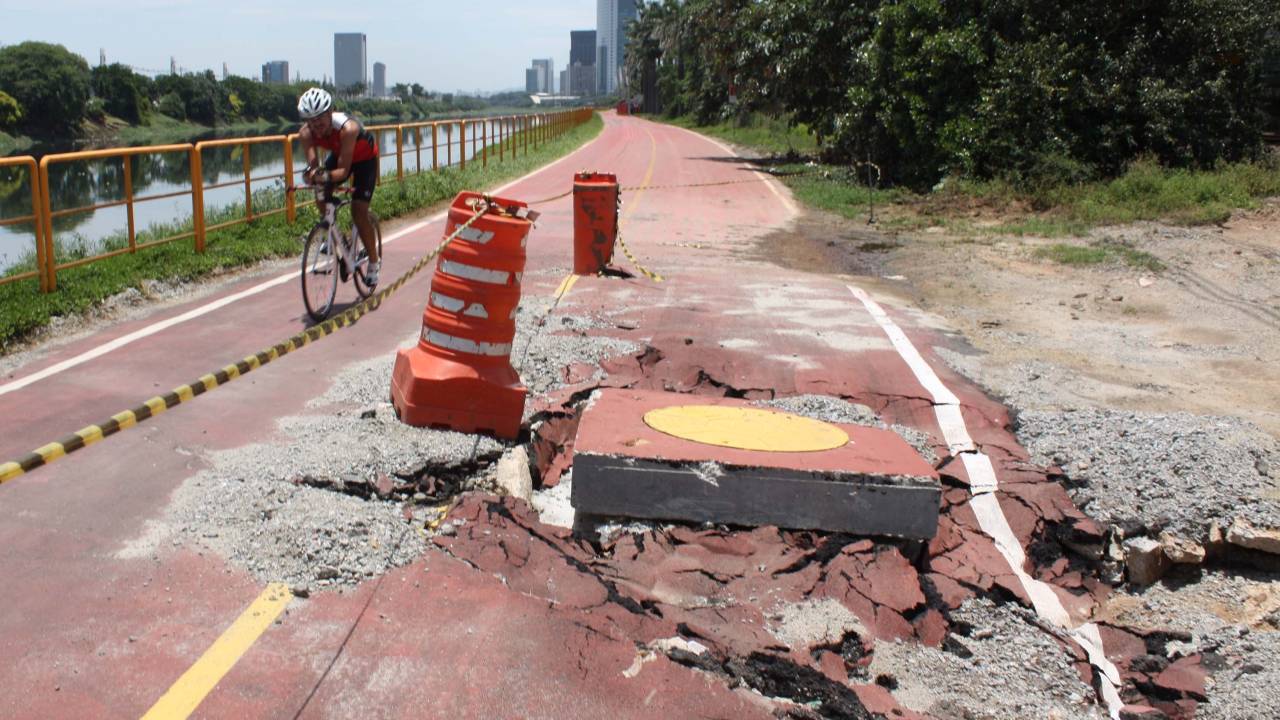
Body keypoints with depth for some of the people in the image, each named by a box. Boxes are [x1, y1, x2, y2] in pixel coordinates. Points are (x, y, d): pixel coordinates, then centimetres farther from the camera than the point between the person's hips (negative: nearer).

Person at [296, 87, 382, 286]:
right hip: (338, 154, 5)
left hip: (365, 158, -5)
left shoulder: (347, 128, -41)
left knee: (359, 211, -13)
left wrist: (326, 176, -60)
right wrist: (311, 174, -56)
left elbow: (343, 170, -41)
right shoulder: (306, 133, -27)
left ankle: (373, 262, 4)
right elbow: (313, 163, -33)